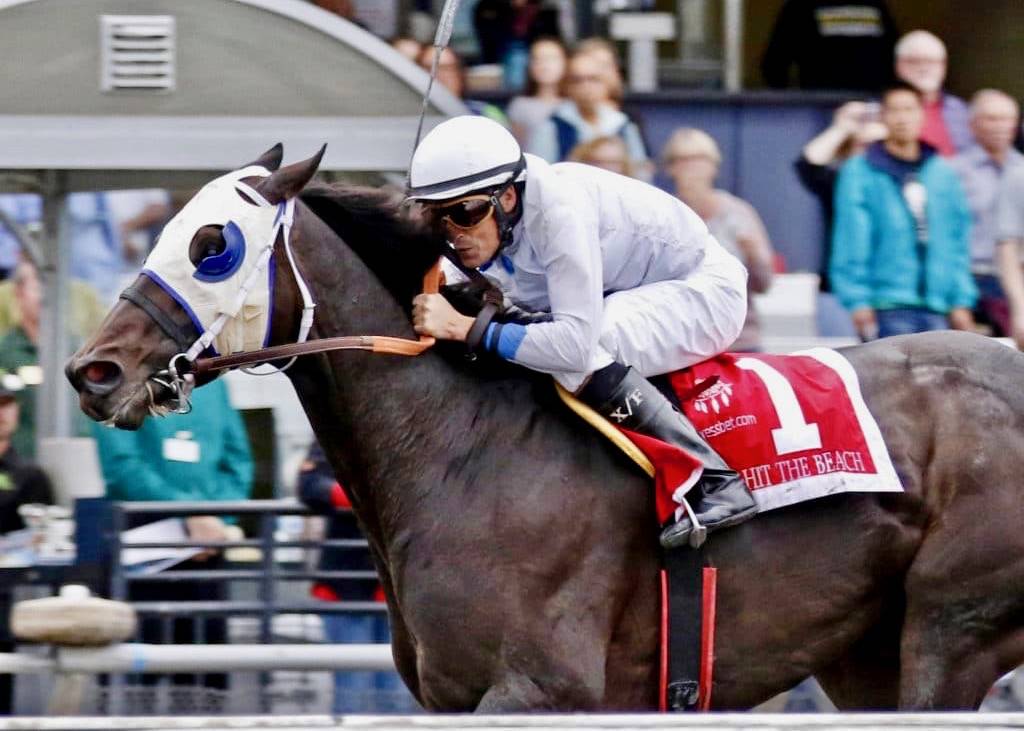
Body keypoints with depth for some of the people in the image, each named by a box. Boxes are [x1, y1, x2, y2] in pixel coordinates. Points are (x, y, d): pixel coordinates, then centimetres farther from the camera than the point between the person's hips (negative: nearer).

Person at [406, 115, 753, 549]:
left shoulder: (559, 210, -34)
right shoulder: (485, 224, -9)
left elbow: (577, 343, -40)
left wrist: (468, 328, -38)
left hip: (705, 290, -9)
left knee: (574, 351, -31)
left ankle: (714, 483, -26)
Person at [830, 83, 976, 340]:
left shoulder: (943, 173, 13)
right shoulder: (860, 172, 0)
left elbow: (958, 241, 14)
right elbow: (851, 241, -4)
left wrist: (961, 300, 8)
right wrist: (858, 300, -11)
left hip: (937, 309, 5)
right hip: (889, 309, -5)